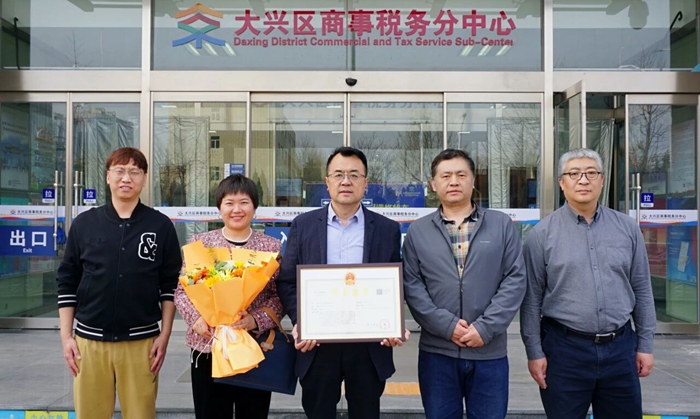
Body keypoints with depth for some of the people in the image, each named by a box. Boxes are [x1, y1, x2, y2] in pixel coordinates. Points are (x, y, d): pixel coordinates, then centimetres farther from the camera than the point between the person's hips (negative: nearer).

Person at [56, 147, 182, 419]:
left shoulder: (161, 226, 0)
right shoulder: (84, 223, 4)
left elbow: (171, 285, 2)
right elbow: (67, 283, 7)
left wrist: (164, 336, -3)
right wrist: (66, 336, 2)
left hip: (142, 341, -1)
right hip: (90, 340, 1)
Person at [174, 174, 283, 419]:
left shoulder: (272, 247, 2)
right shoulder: (198, 243, 4)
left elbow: (279, 296, -2)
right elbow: (181, 290, 4)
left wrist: (256, 320, -19)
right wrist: (196, 318, -14)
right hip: (208, 348, 1)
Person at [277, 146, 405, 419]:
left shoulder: (388, 229, 3)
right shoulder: (303, 225, 3)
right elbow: (287, 281, 3)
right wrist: (298, 323, -12)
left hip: (370, 346, 0)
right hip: (317, 343, 0)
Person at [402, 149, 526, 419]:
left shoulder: (502, 225, 4)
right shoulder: (418, 231, 5)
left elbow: (515, 280, -2)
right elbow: (412, 286, -1)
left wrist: (485, 328, -11)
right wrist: (447, 326, -12)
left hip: (489, 352, 0)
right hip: (436, 351, 0)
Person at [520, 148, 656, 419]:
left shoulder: (627, 228, 5)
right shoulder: (542, 234, -4)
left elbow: (642, 290, 9)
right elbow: (531, 298, -4)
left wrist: (645, 345, 8)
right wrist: (534, 352, -5)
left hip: (620, 348, 3)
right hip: (564, 349, -3)